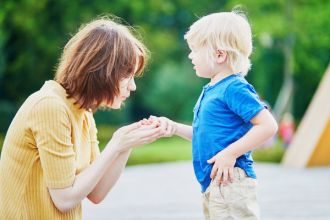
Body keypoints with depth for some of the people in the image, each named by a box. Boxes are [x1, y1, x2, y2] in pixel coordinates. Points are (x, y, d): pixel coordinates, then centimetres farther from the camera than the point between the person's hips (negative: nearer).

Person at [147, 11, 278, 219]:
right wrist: (174, 127, 10)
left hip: (230, 183, -10)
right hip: (212, 185, 10)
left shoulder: (235, 89, -15)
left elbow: (268, 125, -21)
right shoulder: (210, 90, 14)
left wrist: (230, 153, -21)